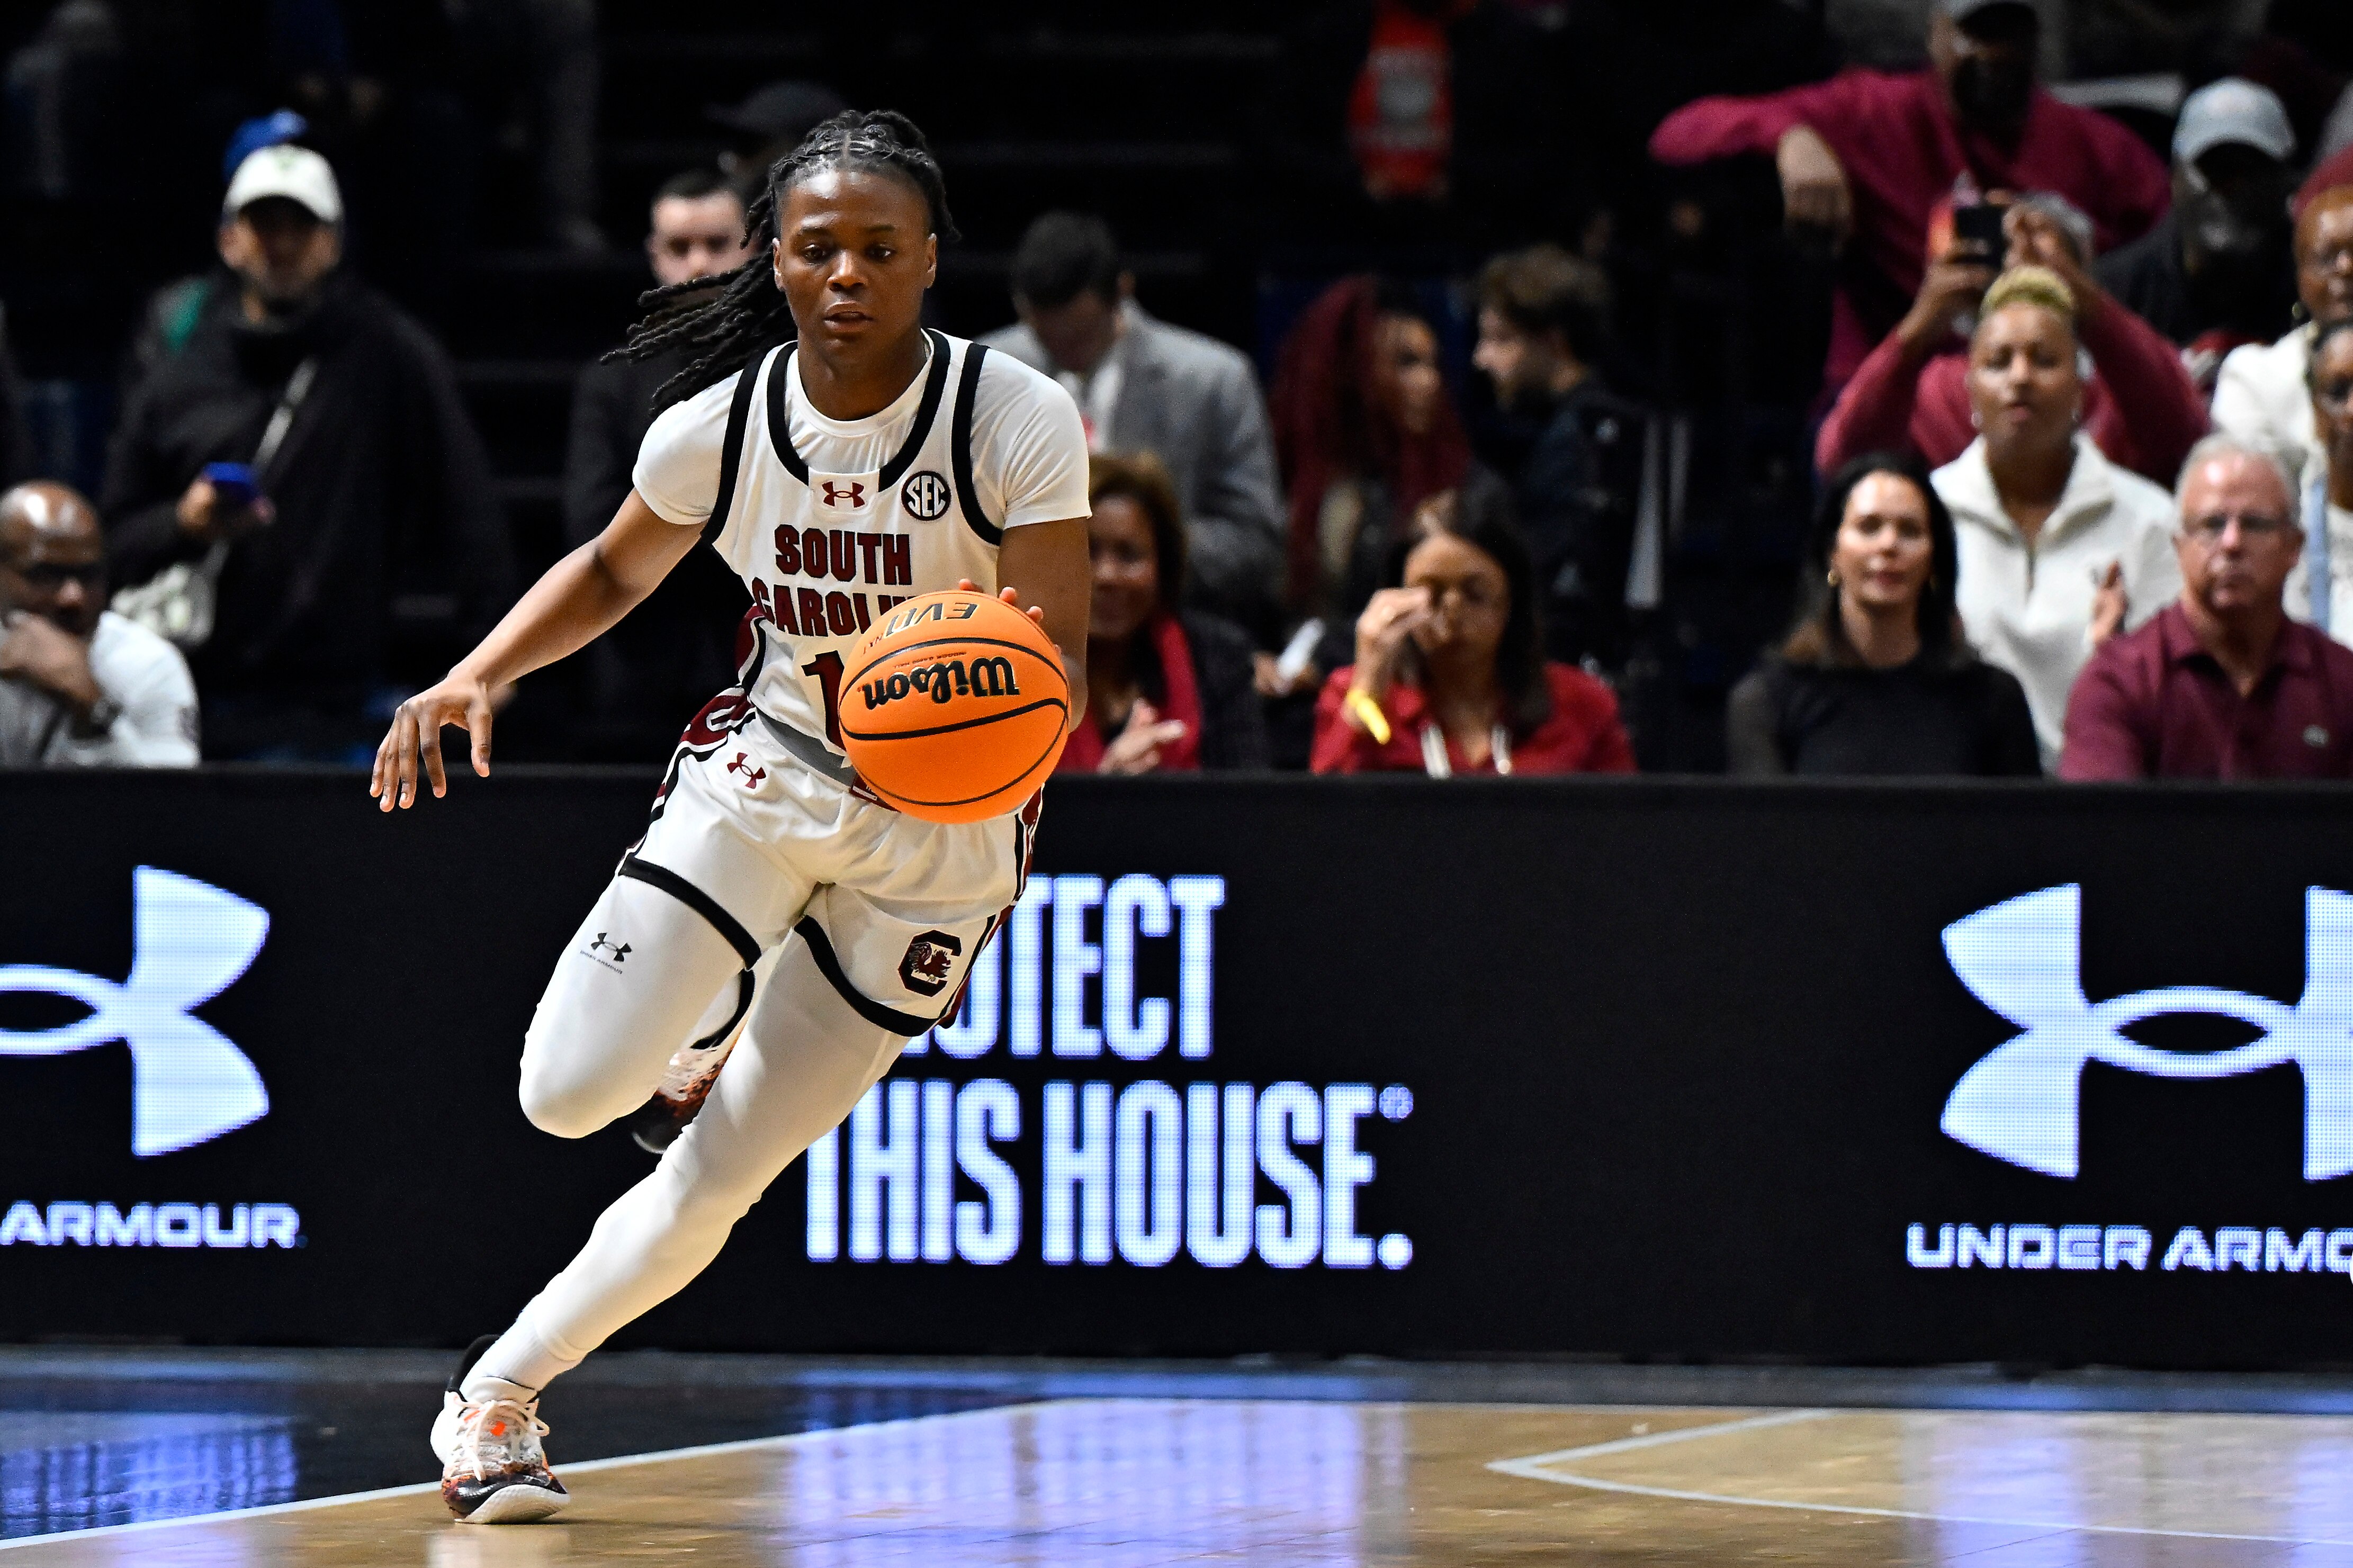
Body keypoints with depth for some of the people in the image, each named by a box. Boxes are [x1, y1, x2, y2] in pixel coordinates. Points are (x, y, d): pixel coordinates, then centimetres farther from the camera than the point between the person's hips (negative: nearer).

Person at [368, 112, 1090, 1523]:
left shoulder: (1021, 422, -21)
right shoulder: (720, 425, -12)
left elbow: (1061, 666, -21)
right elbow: (613, 573, 8)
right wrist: (478, 677, -6)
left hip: (944, 835, -2)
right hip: (765, 773, 2)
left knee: (717, 1179, -1)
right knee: (570, 1092, -14)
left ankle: (499, 1393, 19)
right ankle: (710, 1048, 22)